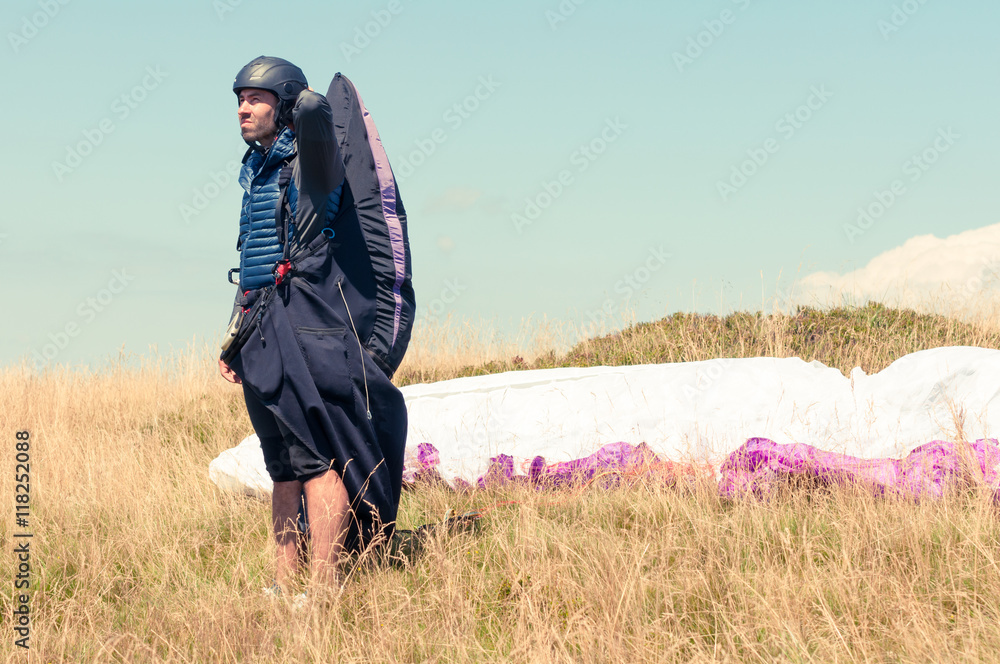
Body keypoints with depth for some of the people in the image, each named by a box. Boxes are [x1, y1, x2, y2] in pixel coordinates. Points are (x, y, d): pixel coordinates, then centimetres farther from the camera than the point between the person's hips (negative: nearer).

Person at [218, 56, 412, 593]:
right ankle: (284, 586, 14)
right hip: (263, 330, 8)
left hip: (308, 323, -8)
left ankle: (324, 588, -13)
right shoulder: (256, 172, 20)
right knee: (284, 466, 10)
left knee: (318, 459, -11)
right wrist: (234, 339, 21)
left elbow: (314, 109, -28)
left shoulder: (310, 159, -5)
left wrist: (306, 103, -4)